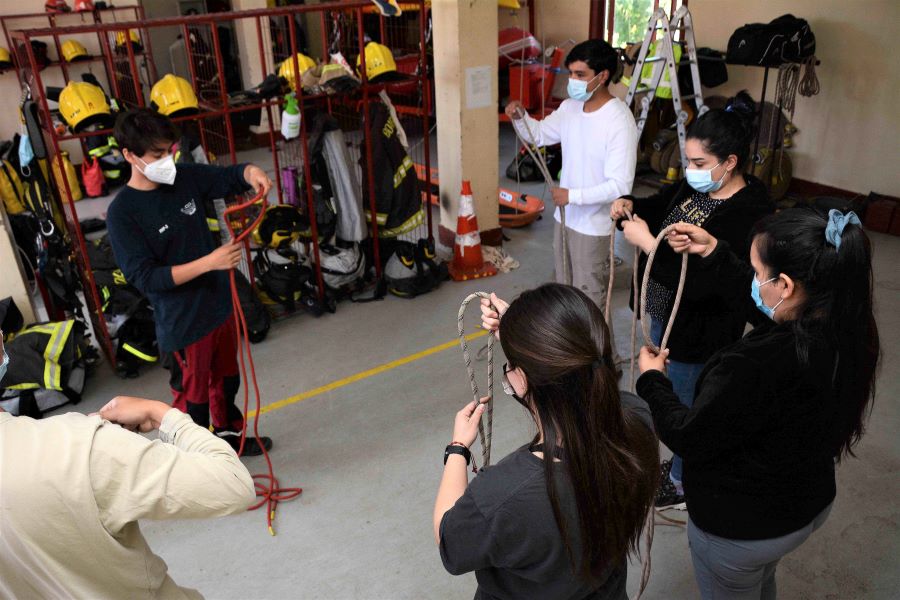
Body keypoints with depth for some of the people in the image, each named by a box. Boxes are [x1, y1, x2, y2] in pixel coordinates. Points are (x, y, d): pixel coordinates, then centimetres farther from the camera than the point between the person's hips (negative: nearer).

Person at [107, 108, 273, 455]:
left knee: (226, 379, 25)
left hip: (220, 305, 6)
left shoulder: (186, 178, -4)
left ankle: (230, 436, 47)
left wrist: (251, 172, -20)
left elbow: (231, 176, 6)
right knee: (193, 397, 11)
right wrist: (209, 262, -31)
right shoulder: (122, 213, -19)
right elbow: (144, 277, -22)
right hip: (182, 323, -6)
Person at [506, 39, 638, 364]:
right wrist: (520, 117, -5)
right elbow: (539, 135, 15)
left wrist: (573, 195, -28)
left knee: (590, 300, 4)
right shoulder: (570, 107, 0)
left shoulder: (619, 121, -23)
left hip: (594, 226, -8)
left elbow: (620, 185, -26)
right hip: (565, 218, 8)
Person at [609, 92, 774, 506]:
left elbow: (700, 282, -35)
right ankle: (682, 464, 52)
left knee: (686, 410, 13)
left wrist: (647, 242, -31)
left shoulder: (749, 216, -29)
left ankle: (683, 484, 39)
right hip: (663, 316, 9)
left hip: (698, 333, -9)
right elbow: (660, 205, 17)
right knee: (672, 398, 27)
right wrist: (631, 206, -5)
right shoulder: (694, 187, -3)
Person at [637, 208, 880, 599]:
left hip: (738, 529, -6)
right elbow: (761, 302, 4)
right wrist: (715, 253, 5)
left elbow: (688, 439, -24)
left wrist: (652, 380, -8)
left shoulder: (753, 368, -42)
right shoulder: (848, 330, -17)